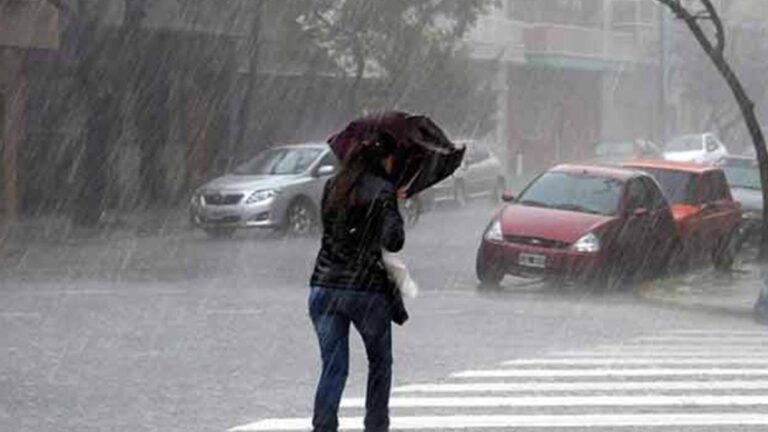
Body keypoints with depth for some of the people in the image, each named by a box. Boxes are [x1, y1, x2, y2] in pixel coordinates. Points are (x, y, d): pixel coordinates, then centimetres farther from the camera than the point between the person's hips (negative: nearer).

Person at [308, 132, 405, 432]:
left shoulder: (333, 187, 9)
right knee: (380, 362, 17)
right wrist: (395, 211, 3)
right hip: (367, 289, -4)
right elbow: (393, 241, -17)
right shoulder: (383, 191, -8)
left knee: (333, 367, 5)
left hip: (324, 286, 4)